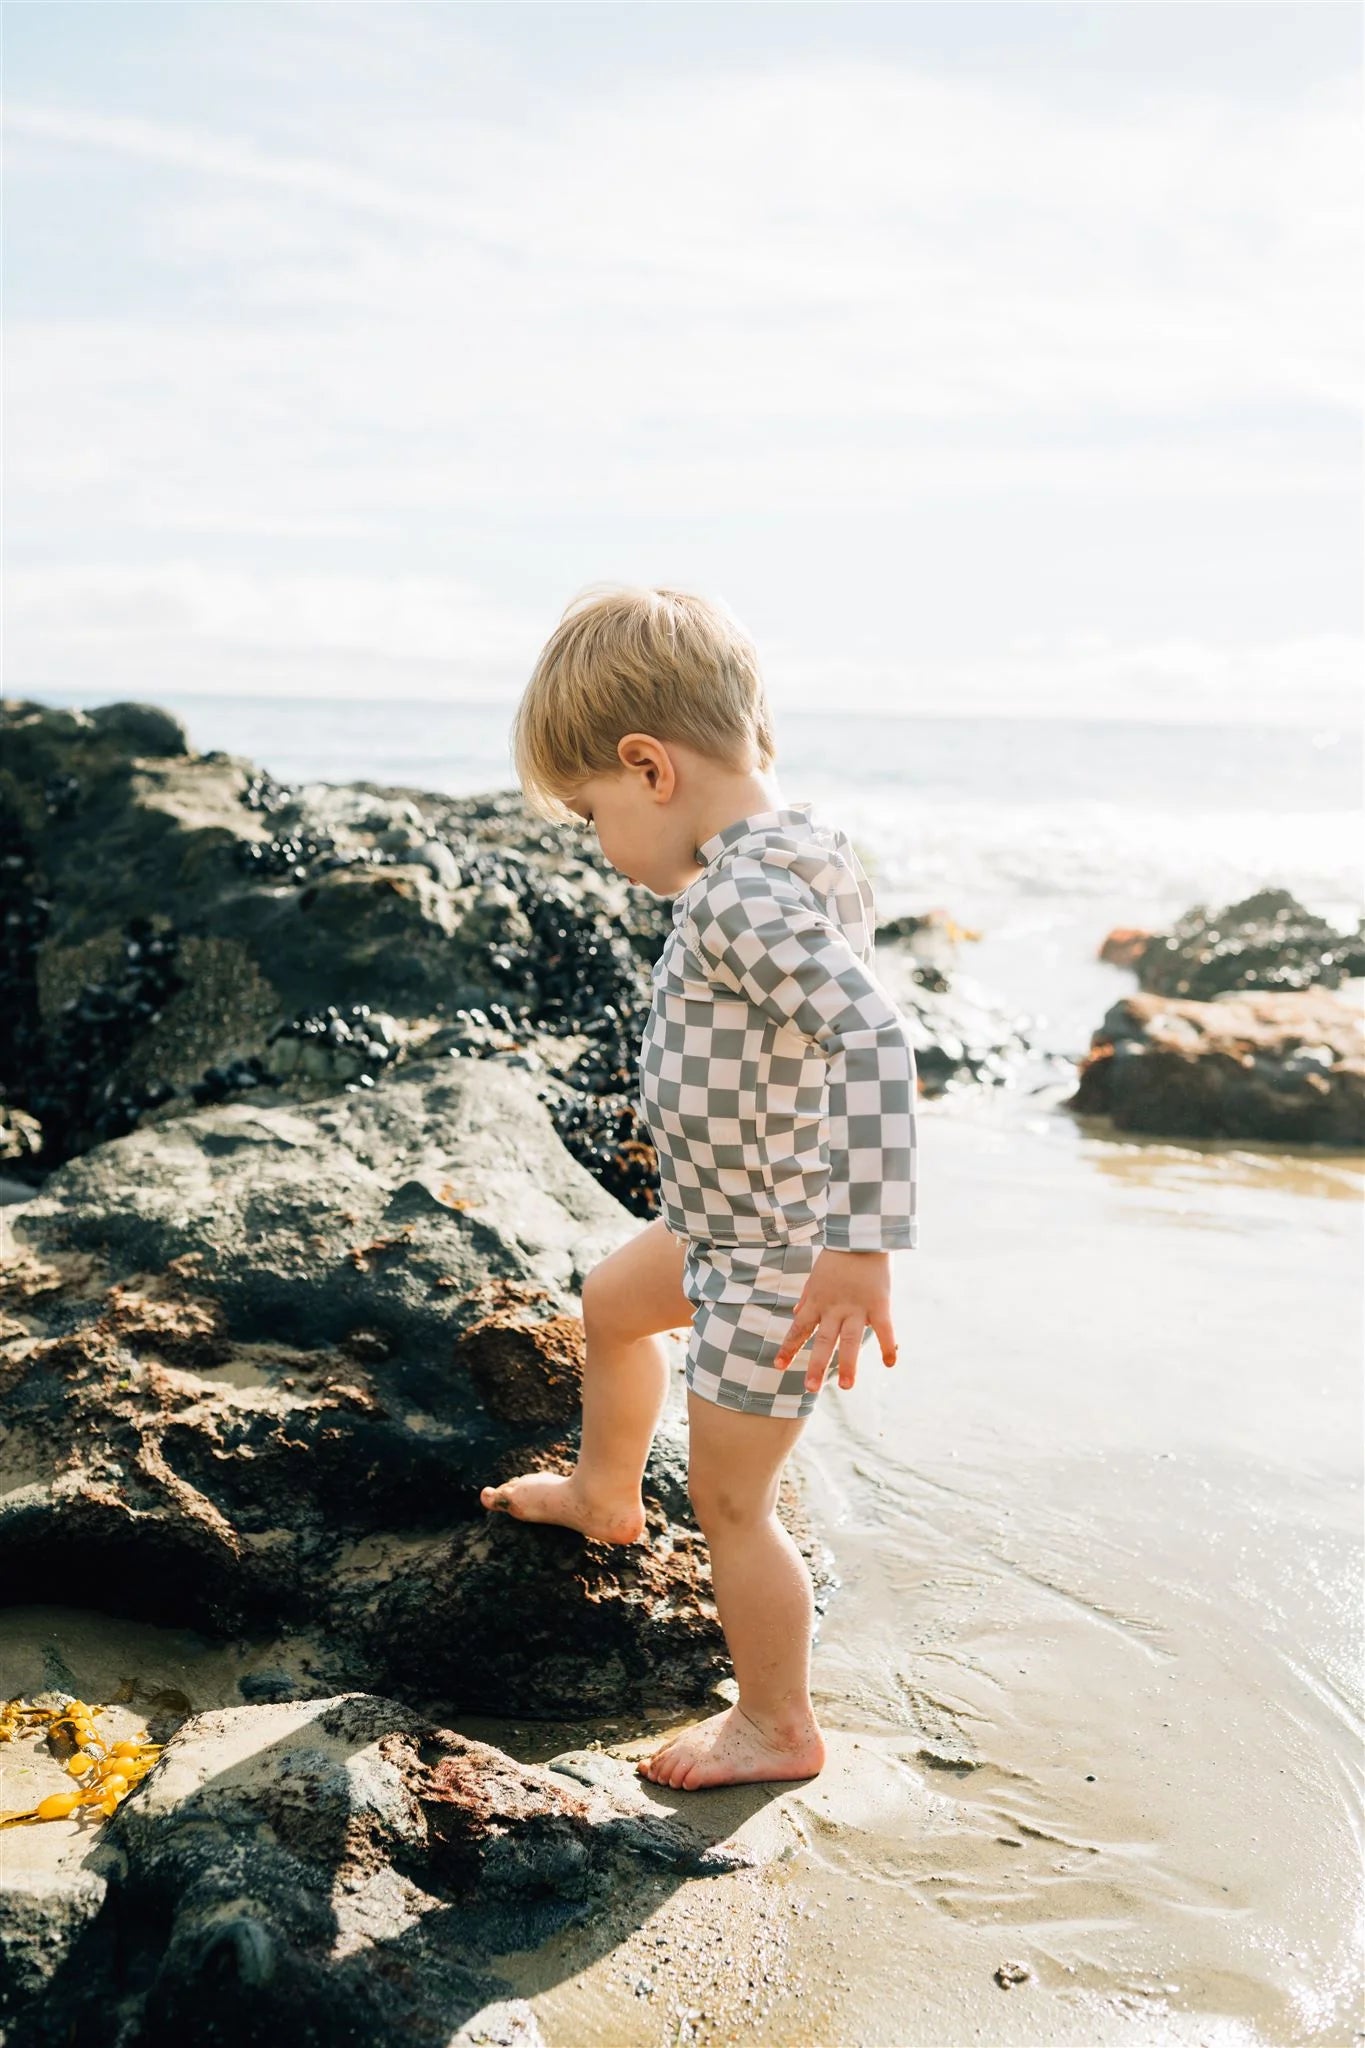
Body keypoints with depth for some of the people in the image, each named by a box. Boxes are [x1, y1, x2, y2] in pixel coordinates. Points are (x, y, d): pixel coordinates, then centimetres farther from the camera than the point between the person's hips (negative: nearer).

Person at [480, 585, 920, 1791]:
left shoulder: (748, 898, -32)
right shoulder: (785, 856, -2)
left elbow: (870, 1034, -45)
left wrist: (864, 1249, -49)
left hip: (777, 1259, -10)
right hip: (728, 1222, 10)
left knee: (731, 1502, 6)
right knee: (612, 1304, 32)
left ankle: (779, 1729, 27)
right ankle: (604, 1497, 58)